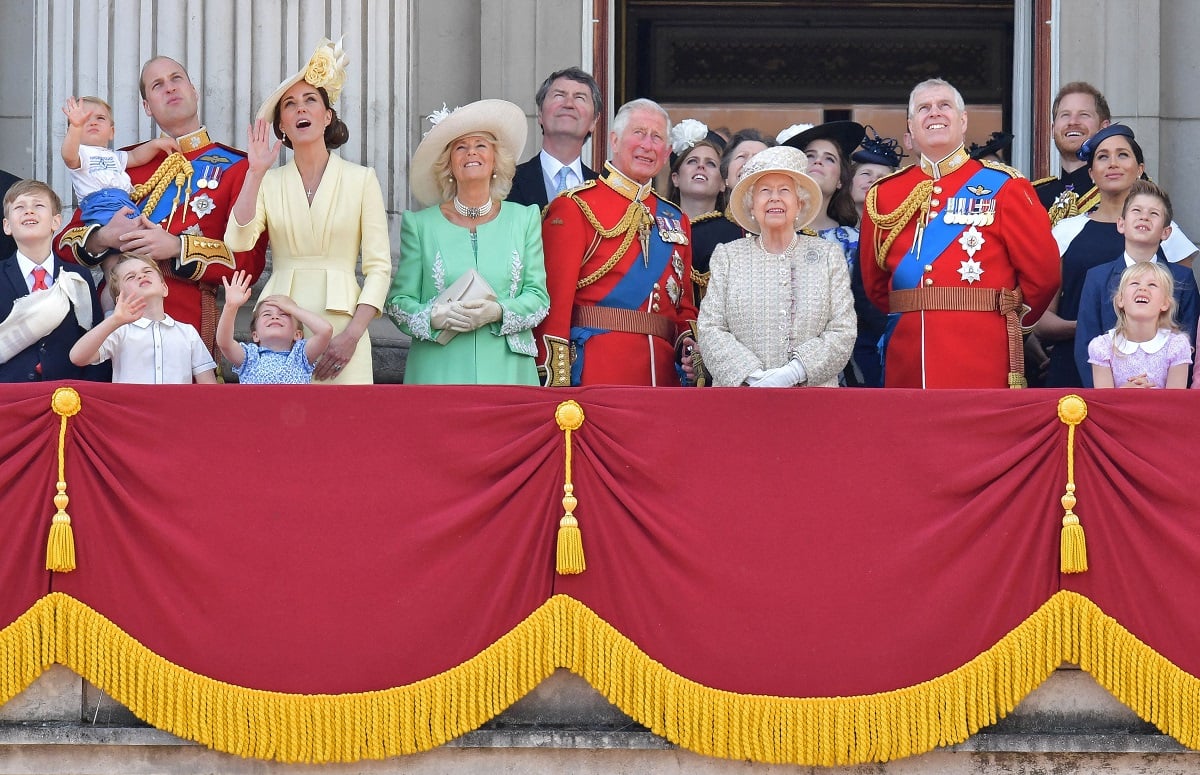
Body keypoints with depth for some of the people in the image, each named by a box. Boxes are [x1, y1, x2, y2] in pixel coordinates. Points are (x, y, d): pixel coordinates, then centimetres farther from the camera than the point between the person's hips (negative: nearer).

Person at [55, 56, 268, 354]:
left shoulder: (235, 166, 6)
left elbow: (250, 260, -4)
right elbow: (64, 242, 14)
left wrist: (176, 247, -16)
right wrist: (103, 238, -8)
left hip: (189, 324, -3)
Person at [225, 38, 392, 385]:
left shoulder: (361, 179, 7)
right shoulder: (269, 183, 13)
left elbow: (379, 266, 1)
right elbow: (238, 241, -4)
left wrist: (352, 334, -10)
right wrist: (256, 172, -6)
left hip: (341, 321, -1)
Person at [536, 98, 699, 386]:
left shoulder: (675, 219, 18)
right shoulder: (574, 208, -1)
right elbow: (555, 301, -8)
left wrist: (690, 346, 0)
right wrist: (556, 384, -16)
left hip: (664, 371, 5)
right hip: (596, 372, -5)